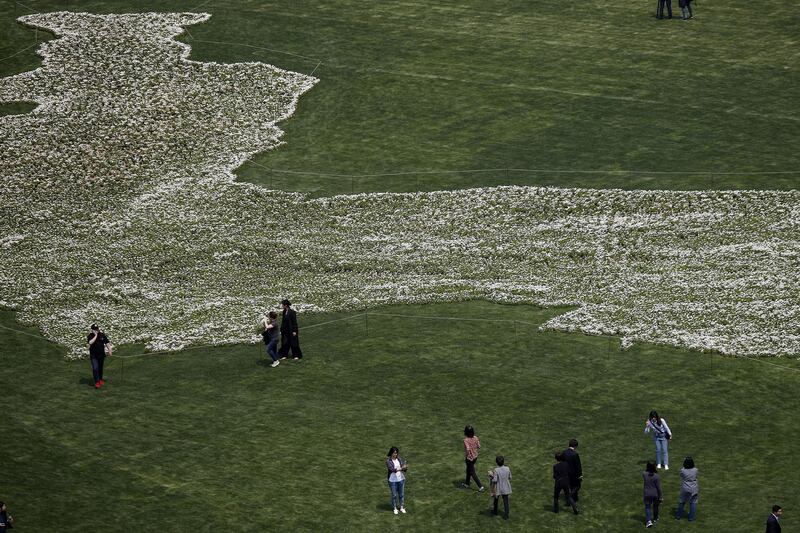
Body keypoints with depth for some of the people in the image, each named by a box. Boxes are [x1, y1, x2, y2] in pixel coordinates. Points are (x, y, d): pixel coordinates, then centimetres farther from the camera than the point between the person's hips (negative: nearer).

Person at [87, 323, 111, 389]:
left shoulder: (102, 335, -1)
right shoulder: (90, 336, -9)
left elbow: (107, 343, 6)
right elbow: (90, 342, -29)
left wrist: (109, 351, 4)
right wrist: (96, 336, -25)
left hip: (101, 354, 3)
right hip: (93, 355, -3)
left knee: (100, 368, 17)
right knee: (95, 368, -12)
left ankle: (100, 379, 35)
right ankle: (97, 382, -9)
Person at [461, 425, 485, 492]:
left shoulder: (466, 440, -25)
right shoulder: (476, 438, -8)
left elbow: (468, 449, -33)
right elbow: (479, 447, -2)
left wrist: (465, 457, -19)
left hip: (469, 458, -7)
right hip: (475, 456, 7)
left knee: (472, 473, 5)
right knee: (468, 470, 27)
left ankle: (480, 486, 2)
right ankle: (467, 484, 42)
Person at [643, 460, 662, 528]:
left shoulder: (644, 474, -16)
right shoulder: (656, 476, -19)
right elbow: (658, 487, -13)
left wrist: (647, 468, 3)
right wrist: (660, 497, -3)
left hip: (647, 494, 0)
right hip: (655, 494, 0)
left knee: (647, 507, 10)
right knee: (655, 506, 21)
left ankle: (649, 521, -7)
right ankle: (655, 519, 40)